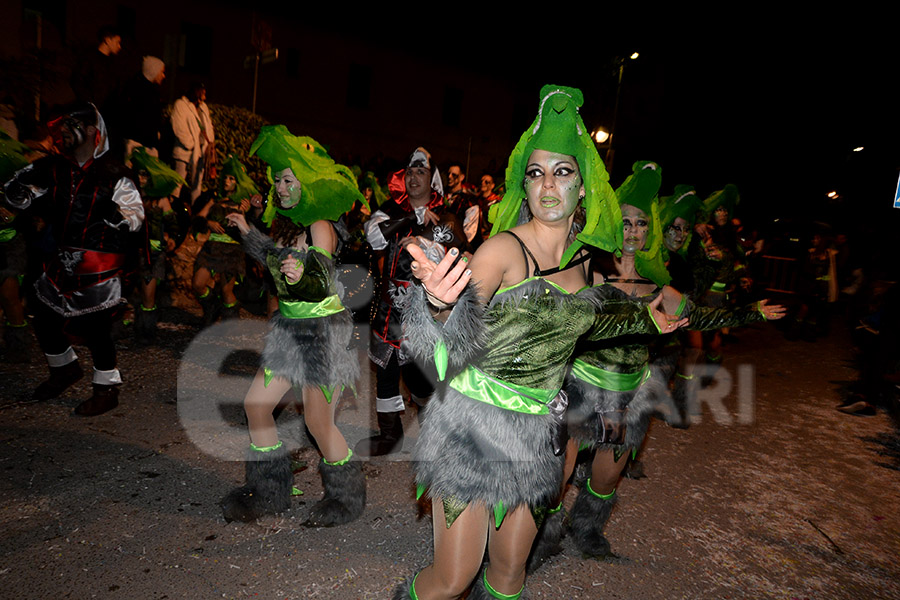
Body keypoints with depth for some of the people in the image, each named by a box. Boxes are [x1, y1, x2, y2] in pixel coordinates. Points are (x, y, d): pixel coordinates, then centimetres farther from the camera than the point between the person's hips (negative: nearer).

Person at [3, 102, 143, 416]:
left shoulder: (111, 173, -10)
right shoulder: (55, 167, 7)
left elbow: (137, 216, -11)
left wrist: (113, 212, -31)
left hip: (99, 266, -7)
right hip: (63, 260, 7)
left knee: (94, 328, -5)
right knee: (44, 319, 17)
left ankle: (107, 390, 13)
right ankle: (65, 369, 42)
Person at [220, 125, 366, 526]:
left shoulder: (320, 226, -16)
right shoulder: (286, 223, 7)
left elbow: (320, 283, -29)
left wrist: (301, 277, -50)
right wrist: (248, 232, 28)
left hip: (323, 328, -8)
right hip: (290, 327, 8)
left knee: (318, 423, -4)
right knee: (256, 405, 10)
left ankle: (347, 497, 22)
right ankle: (268, 491, 29)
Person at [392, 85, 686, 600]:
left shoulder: (580, 258, 3)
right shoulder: (505, 249, -16)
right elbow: (460, 324, -31)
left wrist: (647, 320, 24)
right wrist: (440, 303, -53)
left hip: (537, 432, 6)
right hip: (474, 425, -5)